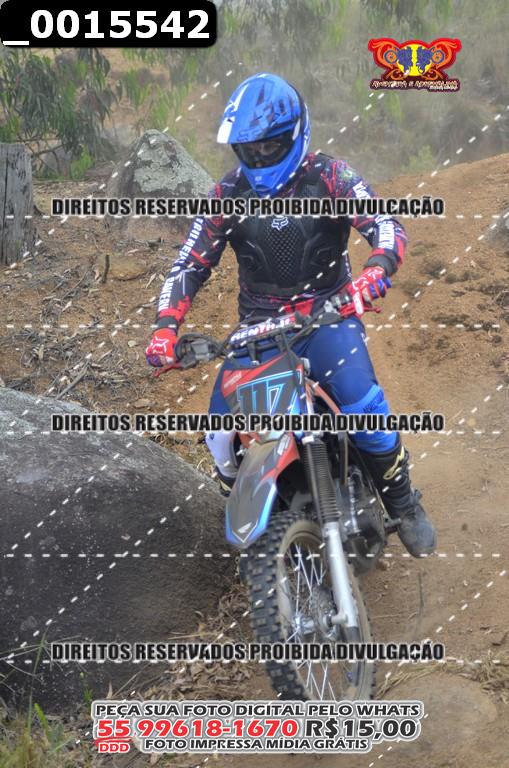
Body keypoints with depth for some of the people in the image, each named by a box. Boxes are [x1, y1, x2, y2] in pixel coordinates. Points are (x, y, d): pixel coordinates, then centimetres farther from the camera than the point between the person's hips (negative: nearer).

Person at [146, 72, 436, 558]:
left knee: (362, 403, -27)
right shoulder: (228, 194, 1)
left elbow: (385, 224, -15)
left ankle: (402, 503, -3)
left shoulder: (328, 178, -5)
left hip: (326, 317, -2)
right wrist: (166, 326, -14)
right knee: (220, 433, -11)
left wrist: (376, 269, -38)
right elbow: (190, 264, 1)